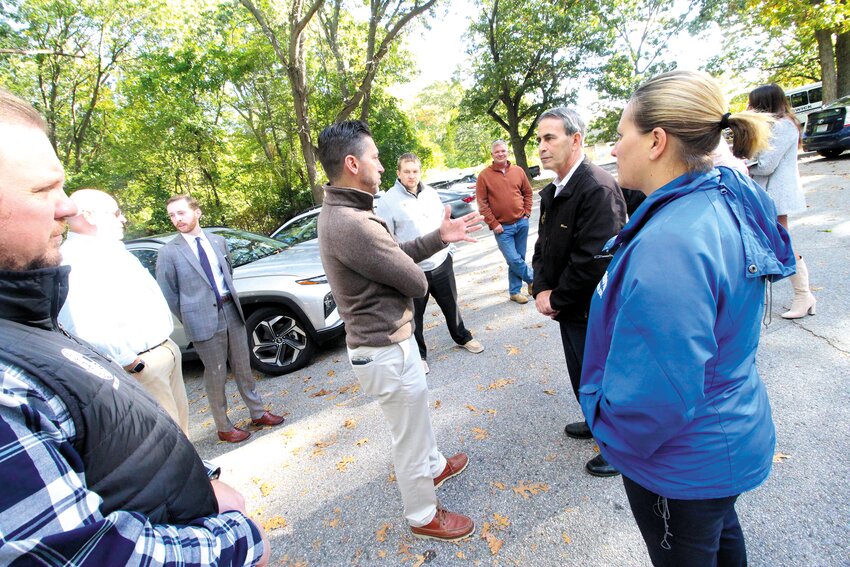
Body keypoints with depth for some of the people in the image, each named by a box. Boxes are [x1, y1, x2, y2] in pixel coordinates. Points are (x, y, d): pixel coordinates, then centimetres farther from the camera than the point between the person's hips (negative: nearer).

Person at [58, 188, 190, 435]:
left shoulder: (111, 250, 13)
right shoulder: (76, 260, -19)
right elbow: (85, 330, -31)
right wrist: (131, 362, -21)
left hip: (165, 348, 9)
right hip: (143, 365, -9)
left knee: (180, 418, 21)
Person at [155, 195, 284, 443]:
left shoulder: (218, 241, 7)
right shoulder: (169, 252, -7)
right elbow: (168, 294, -3)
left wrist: (230, 301, 10)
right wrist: (190, 319, -2)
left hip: (231, 312, 4)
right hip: (204, 320, -4)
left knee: (243, 368, 15)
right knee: (216, 376, 7)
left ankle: (258, 412, 31)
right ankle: (224, 427, 23)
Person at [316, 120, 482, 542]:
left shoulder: (337, 211, 4)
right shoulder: (352, 224, -30)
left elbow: (395, 255, 9)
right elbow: (416, 283, -22)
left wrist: (439, 237, 5)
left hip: (381, 340, 10)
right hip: (386, 350, -10)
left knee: (416, 415, 31)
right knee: (409, 436, 12)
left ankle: (434, 466, 56)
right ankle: (423, 516, 37)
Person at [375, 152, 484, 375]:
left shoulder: (431, 194, 6)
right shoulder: (388, 201, -11)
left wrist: (447, 248, 16)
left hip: (441, 263, 5)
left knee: (451, 305, 20)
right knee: (414, 314, 8)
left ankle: (462, 337, 43)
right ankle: (419, 354, 27)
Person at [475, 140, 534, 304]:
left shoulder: (518, 171, 5)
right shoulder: (484, 175, -5)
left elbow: (527, 192, 14)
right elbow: (482, 203, -7)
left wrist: (526, 213, 4)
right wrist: (493, 224, -10)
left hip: (521, 223, 3)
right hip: (502, 227, -3)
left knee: (518, 258, 9)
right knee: (513, 259, -8)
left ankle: (515, 291, 22)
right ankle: (534, 278, 18)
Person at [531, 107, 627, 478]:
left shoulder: (598, 189, -23)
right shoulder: (551, 192, 6)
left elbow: (593, 261, -28)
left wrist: (556, 299, -17)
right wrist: (542, 289, -5)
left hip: (594, 311, -8)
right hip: (570, 307, 8)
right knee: (581, 374, 24)